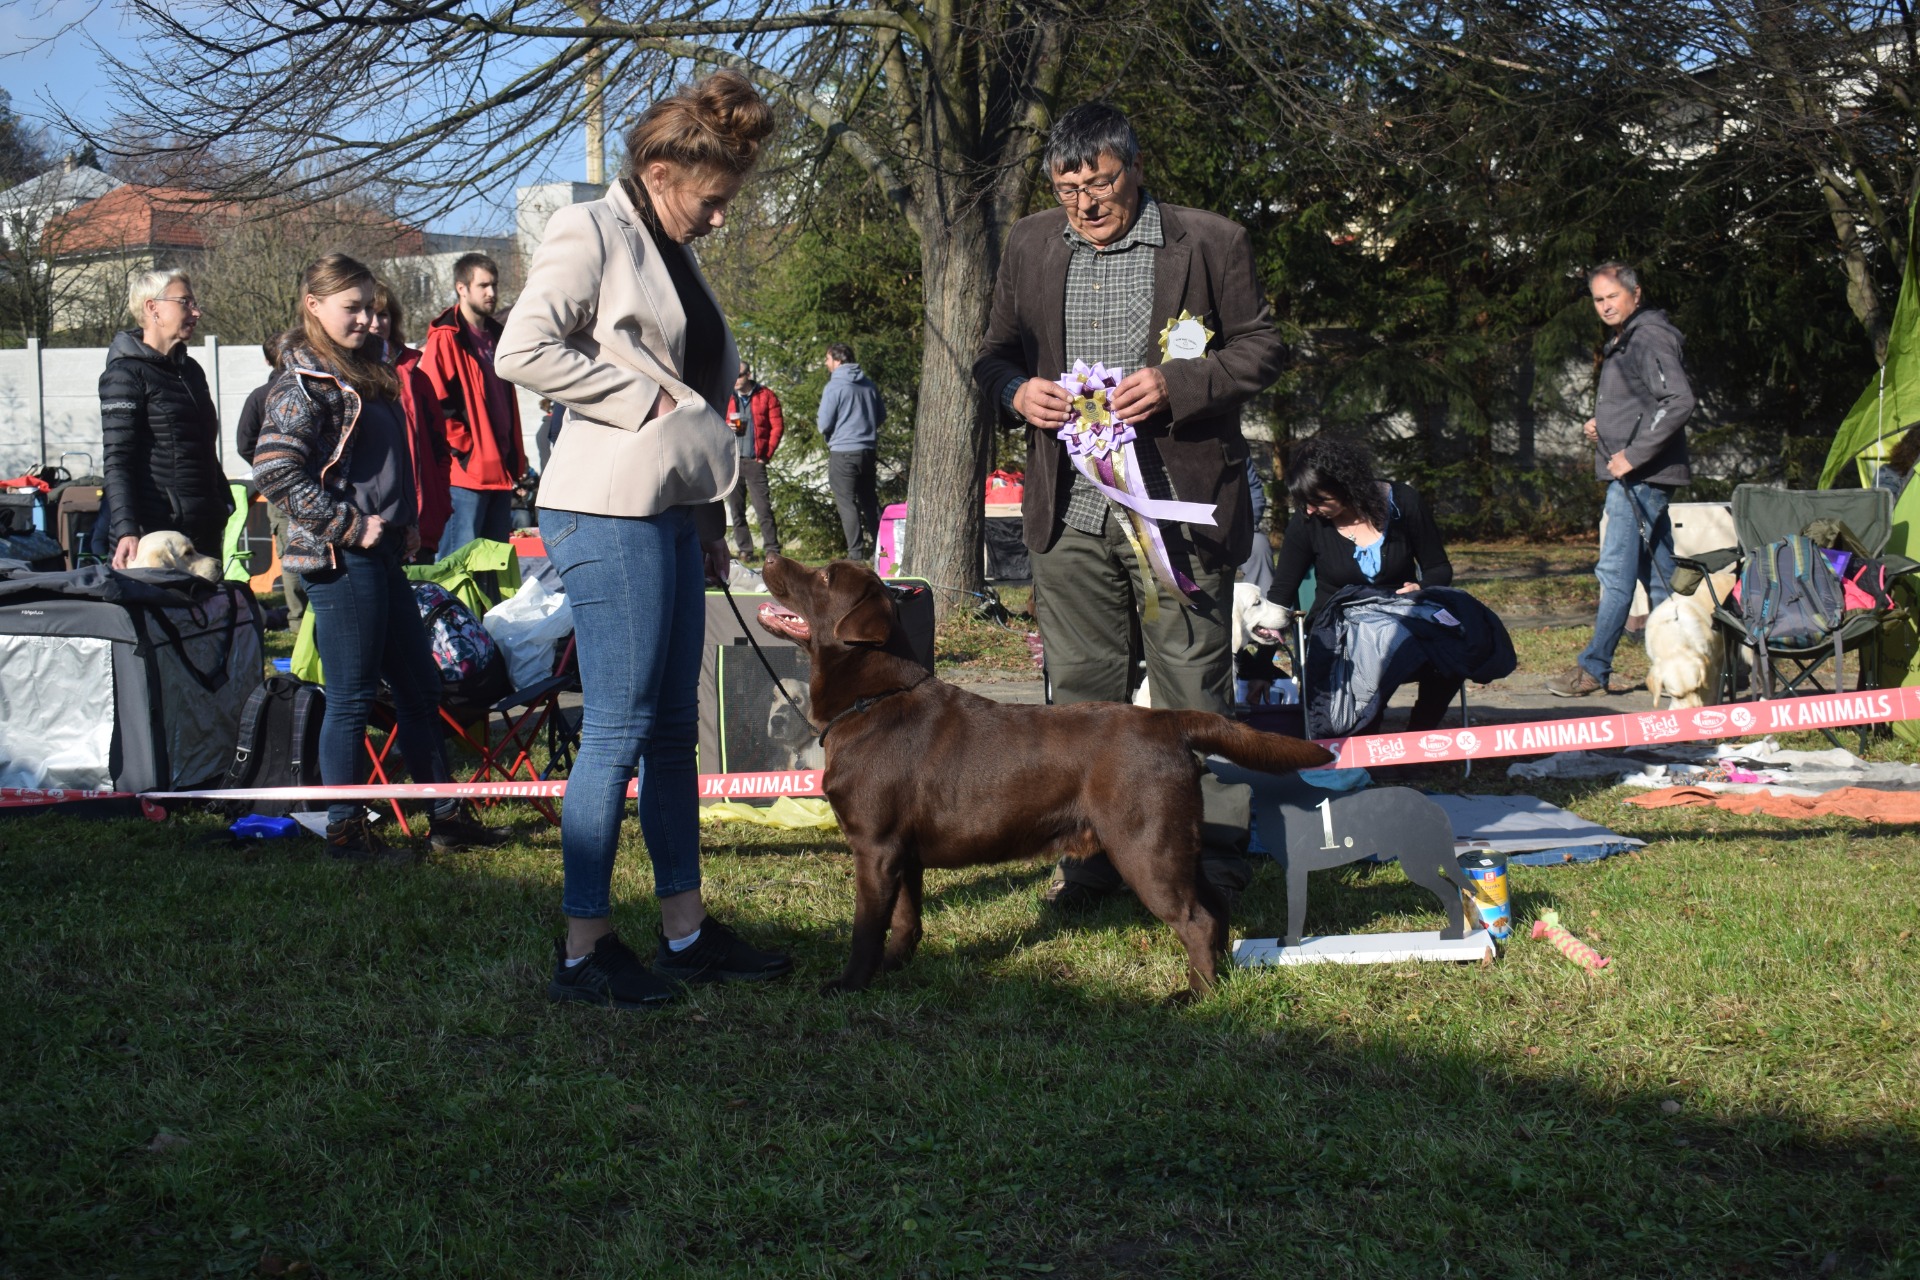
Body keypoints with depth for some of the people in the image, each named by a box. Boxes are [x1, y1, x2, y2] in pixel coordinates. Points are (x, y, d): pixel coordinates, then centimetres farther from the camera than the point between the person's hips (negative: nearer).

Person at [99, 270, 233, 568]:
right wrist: (126, 531, -23)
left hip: (204, 531, 8)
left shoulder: (190, 370, 18)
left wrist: (226, 510, 22)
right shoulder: (126, 374, -6)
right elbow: (117, 462, -13)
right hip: (156, 531, -8)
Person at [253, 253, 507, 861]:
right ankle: (346, 830, 7)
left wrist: (406, 521, 13)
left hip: (380, 552, 9)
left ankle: (445, 816, 21)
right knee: (352, 696, -2)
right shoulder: (304, 382, -10)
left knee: (420, 686, 13)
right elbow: (275, 472, -20)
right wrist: (349, 525, -18)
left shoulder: (369, 373, 16)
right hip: (339, 559, -9)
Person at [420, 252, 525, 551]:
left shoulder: (495, 335, 18)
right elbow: (436, 406, -16)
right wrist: (464, 451, -16)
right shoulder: (446, 339, -8)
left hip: (499, 470, 9)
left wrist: (516, 455, 16)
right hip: (466, 472, -9)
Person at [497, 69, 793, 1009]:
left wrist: (710, 522, 20)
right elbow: (524, 350, -20)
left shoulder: (674, 257, 19)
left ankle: (685, 931, 19)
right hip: (607, 510, -9)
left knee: (674, 727, 12)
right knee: (618, 730, -7)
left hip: (668, 510, 9)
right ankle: (582, 949, 1)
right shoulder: (591, 233, -7)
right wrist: (646, 398, -15)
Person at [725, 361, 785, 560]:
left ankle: (772, 550, -8)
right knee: (736, 510, 4)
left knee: (763, 509, -9)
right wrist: (725, 428, -4)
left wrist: (767, 454, -6)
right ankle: (744, 550, 9)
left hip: (755, 461, -4)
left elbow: (777, 426, 1)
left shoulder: (766, 396, 3)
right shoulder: (728, 398, 14)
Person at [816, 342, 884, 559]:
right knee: (870, 502, 15)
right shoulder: (869, 385, 6)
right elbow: (882, 415, 14)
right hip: (868, 450, 6)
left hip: (843, 452, -6)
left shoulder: (834, 387, -12)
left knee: (847, 504, -2)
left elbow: (824, 425, -12)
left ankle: (856, 553, -6)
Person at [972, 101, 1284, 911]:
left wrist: (1176, 384, -16)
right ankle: (1093, 848, 20)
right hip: (1069, 509, 4)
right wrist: (1016, 389, -6)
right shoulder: (1029, 247, 11)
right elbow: (995, 351, 18)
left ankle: (1216, 858, 12)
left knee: (1194, 692, 2)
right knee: (1081, 691, 9)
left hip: (1178, 503, -3)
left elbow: (1260, 348, 0)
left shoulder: (1210, 242, 0)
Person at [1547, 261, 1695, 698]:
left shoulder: (1650, 338, -12)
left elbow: (1679, 402, -23)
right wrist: (1601, 424, 12)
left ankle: (1593, 668, -6)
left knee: (1615, 572, -8)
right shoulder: (1620, 342, 20)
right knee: (1658, 576, 11)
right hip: (1632, 478, 10)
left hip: (1641, 477, -10)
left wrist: (1632, 455, -21)